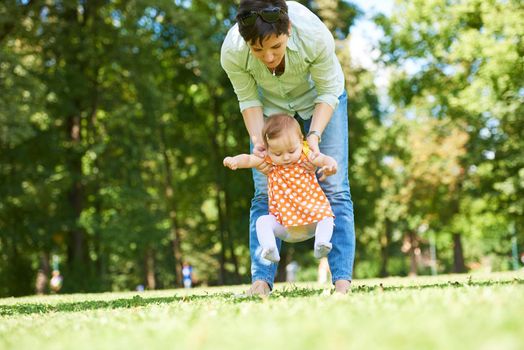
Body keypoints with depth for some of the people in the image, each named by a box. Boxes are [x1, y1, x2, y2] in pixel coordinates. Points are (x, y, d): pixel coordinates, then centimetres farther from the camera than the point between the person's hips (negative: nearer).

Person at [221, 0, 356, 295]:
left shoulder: (315, 35, -39)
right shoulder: (232, 52, -34)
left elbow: (328, 92, -22)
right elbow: (249, 100, -15)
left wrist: (314, 135, -34)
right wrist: (258, 141, -28)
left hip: (318, 99, -1)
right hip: (270, 104, 1)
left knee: (334, 188, -8)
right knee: (265, 192, -6)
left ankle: (342, 280, -8)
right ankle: (261, 280, -4)